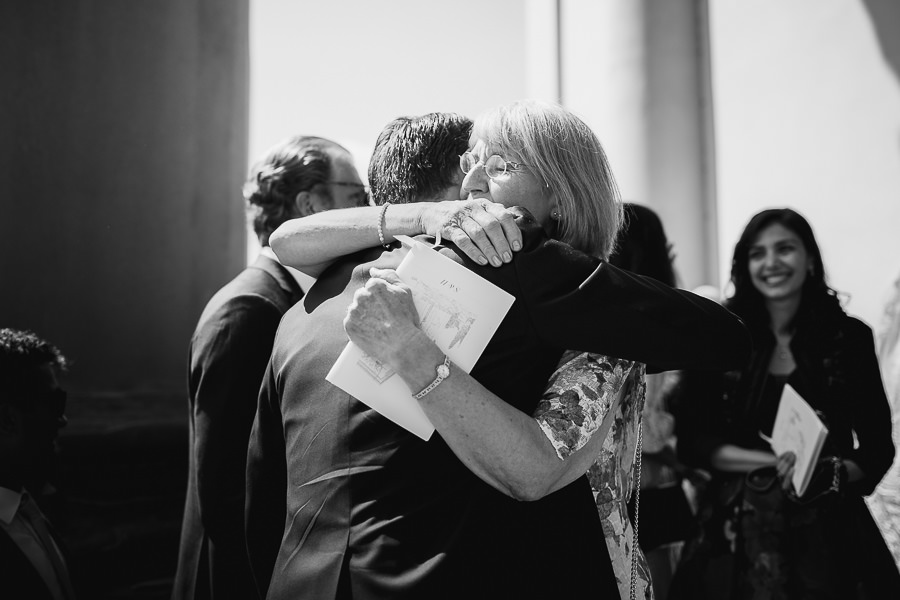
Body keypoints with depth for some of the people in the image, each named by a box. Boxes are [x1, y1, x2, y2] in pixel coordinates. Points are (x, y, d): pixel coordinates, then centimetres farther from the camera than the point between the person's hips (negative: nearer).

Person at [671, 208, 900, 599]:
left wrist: (829, 473, -17)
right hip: (738, 530, 0)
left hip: (828, 529, 0)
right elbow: (692, 441, -4)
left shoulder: (849, 337, -2)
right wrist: (775, 463, -15)